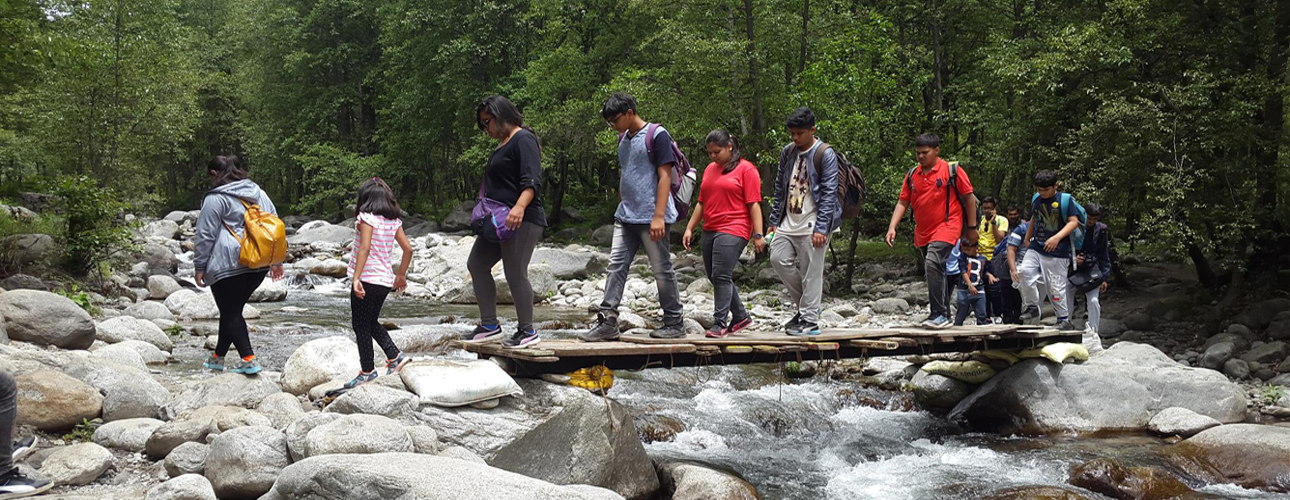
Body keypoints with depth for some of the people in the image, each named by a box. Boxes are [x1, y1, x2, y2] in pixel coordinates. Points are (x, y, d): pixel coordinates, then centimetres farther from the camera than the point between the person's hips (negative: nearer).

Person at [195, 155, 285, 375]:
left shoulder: (215, 198, -7)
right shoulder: (259, 194, 15)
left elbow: (205, 236, -8)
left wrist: (199, 267, -1)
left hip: (228, 264, -7)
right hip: (259, 265, 7)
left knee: (231, 313, 0)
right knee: (232, 309, 17)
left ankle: (248, 359, -9)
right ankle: (218, 357, 27)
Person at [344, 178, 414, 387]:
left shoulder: (367, 218, -11)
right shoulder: (394, 221, 8)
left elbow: (365, 248, -21)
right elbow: (408, 249, 9)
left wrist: (356, 278, -24)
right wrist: (401, 275, 22)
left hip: (367, 278, -7)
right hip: (385, 280, 7)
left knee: (361, 325, 4)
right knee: (371, 322, 23)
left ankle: (367, 370, 8)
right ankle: (395, 356, 14)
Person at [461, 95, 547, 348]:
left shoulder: (523, 140, -9)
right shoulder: (501, 145, 22)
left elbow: (532, 180, -21)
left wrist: (519, 207, -34)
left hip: (522, 220, -11)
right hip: (499, 220, 11)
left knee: (515, 273, -10)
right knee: (476, 264, 9)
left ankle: (527, 332, 2)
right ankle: (490, 325, 15)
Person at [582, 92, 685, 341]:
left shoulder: (657, 135, -9)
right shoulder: (623, 139, 15)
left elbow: (664, 176, -13)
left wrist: (658, 216, -19)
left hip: (650, 218, -8)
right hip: (625, 217, 8)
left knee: (662, 269, 1)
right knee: (616, 265, 1)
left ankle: (674, 323, 11)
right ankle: (607, 322, 1)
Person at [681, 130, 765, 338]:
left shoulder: (746, 169, -2)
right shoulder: (709, 169, 18)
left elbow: (754, 204, -7)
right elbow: (702, 203, 22)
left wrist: (758, 234, -12)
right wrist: (689, 228, 16)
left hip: (733, 230, -7)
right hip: (710, 231, 8)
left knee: (721, 276, -14)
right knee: (715, 276, 9)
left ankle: (719, 324, -10)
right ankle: (741, 317, 23)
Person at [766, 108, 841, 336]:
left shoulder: (825, 154, -8)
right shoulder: (787, 152, 12)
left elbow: (829, 193, -12)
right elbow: (780, 188, 18)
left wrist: (821, 228, -18)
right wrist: (774, 221, 13)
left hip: (812, 223, -7)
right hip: (789, 221, 7)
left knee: (811, 272, -4)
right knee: (778, 259, 1)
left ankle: (810, 320, 4)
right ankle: (805, 305, 17)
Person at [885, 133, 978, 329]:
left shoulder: (951, 170, -5)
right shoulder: (912, 175, 9)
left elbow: (969, 198, 0)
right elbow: (903, 203, 9)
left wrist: (972, 228, 0)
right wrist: (892, 227, -5)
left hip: (946, 227, -7)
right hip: (923, 232, 7)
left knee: (933, 263, -26)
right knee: (934, 272, 13)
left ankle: (939, 314, -25)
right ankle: (945, 316, 26)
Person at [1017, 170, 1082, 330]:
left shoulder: (1065, 200, -7)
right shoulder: (1036, 200, 10)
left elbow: (1074, 222, -12)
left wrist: (1057, 237, -23)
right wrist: (1026, 240, 28)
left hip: (1056, 252, -5)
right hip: (1036, 248, 5)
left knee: (1056, 287, -2)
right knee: (1025, 271, -18)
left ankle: (1064, 318, 13)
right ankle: (1032, 307, -5)